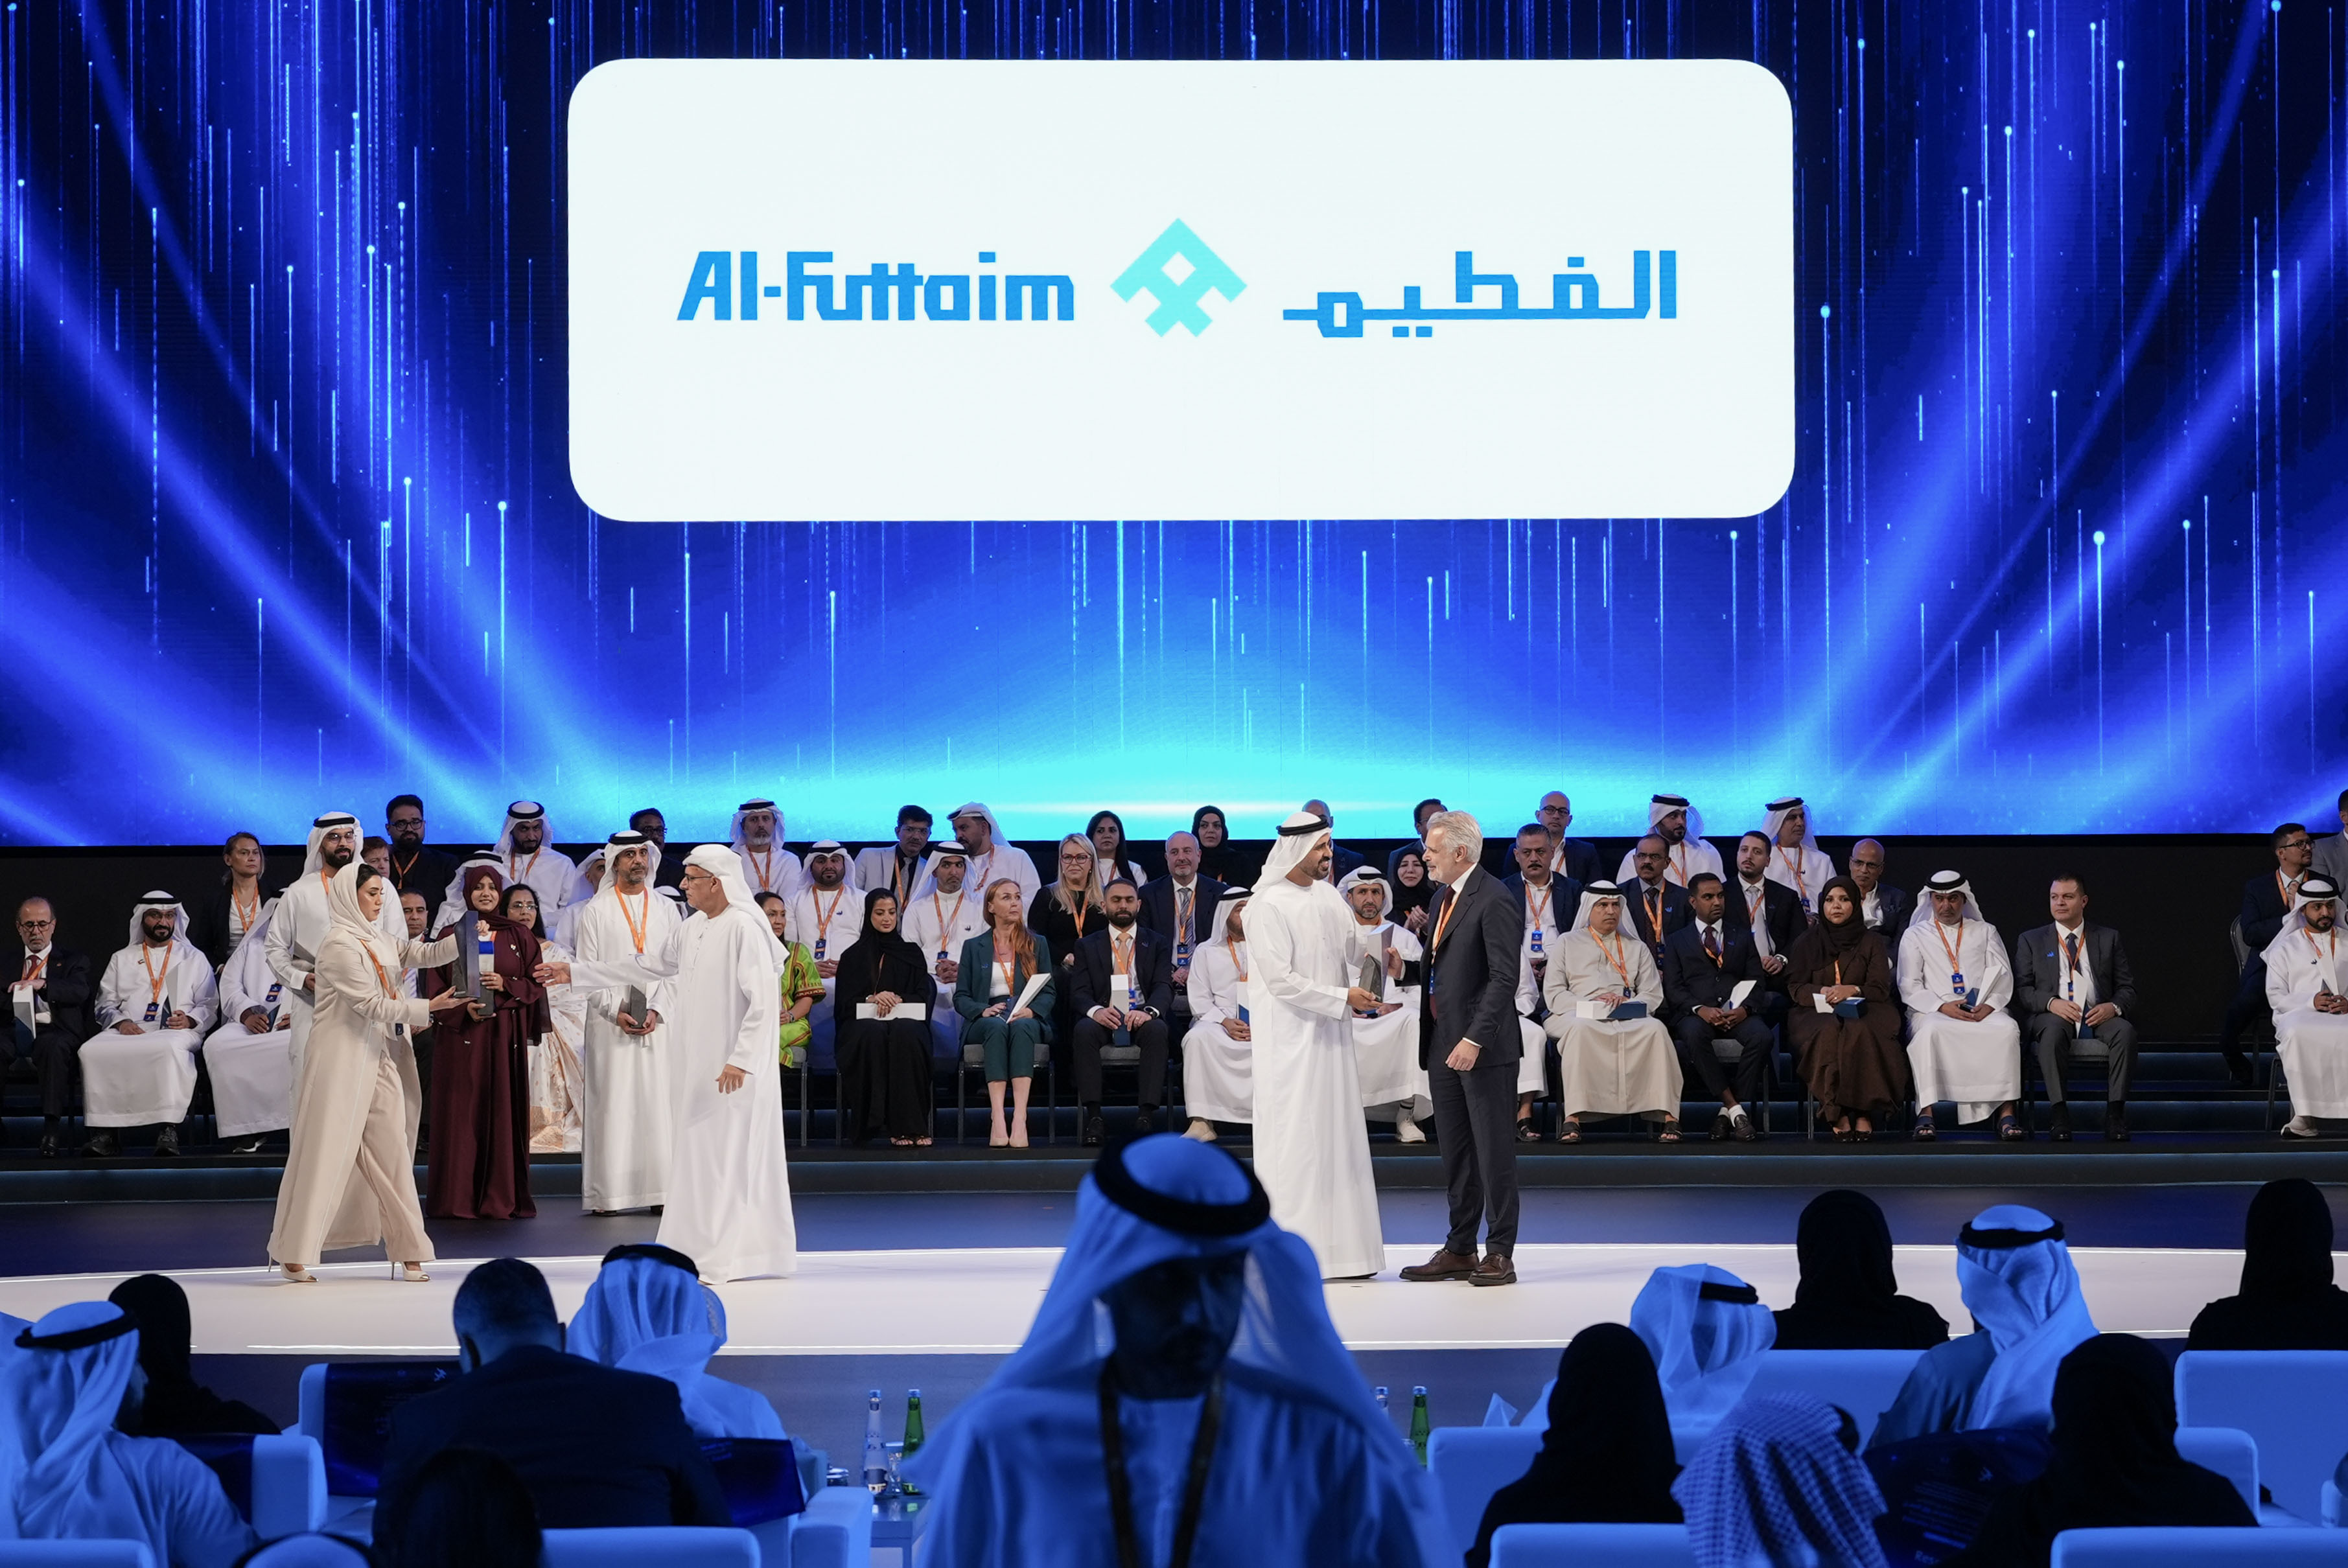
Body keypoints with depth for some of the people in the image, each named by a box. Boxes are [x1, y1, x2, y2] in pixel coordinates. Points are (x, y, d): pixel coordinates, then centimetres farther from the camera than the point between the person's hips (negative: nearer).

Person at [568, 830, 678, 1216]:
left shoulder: (667, 910, 11)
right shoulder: (595, 911, 6)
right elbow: (588, 970, 2)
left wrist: (656, 1011, -7)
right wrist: (615, 1012, -10)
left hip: (658, 1023, 2)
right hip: (609, 1024, -2)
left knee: (659, 1103, -2)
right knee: (610, 1104, -5)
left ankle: (661, 1190, -1)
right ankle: (606, 1194, -4)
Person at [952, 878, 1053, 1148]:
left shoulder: (1037, 945, 19)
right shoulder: (973, 947, 17)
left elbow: (1049, 991, 9)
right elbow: (960, 997, 10)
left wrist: (1031, 1010, -13)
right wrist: (983, 1011, -12)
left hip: (1028, 1021, 0)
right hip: (985, 1023, 0)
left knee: (1021, 1027, -37)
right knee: (997, 1027, -37)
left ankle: (1020, 1118, -53)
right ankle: (997, 1119, -51)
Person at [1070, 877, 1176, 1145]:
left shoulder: (1156, 943, 17)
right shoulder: (1087, 946, 17)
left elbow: (1164, 987, 1)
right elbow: (1079, 992, 3)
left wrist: (1149, 1011, -23)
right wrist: (1096, 1011, -22)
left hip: (1142, 1019, 0)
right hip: (1103, 1020, 0)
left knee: (1157, 1029, -36)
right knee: (1084, 1029, -35)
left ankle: (1146, 1115, -39)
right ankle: (1093, 1116, -37)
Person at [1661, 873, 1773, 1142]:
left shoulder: (1742, 939, 24)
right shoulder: (1678, 941, 18)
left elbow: (1758, 981, 13)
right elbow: (1672, 988, 6)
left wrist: (1745, 1009, -11)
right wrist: (1700, 1009, -15)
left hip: (1737, 1013, 2)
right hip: (1695, 1014, -2)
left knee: (1763, 1036, -33)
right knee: (1694, 1034, -39)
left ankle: (1726, 1112, -25)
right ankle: (1734, 1107, -33)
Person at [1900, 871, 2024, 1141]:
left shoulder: (1985, 932, 21)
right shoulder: (1915, 936, 15)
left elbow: (2002, 977, 10)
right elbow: (1909, 986, 5)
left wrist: (1989, 1006, -10)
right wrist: (1942, 1007, -12)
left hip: (1983, 1010, 1)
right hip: (1934, 1012, -1)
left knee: (2007, 1028, -32)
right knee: (1930, 1031, -37)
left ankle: (2006, 1112, -33)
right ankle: (1926, 1114, -40)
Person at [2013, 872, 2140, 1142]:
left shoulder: (2108, 938, 18)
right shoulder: (2031, 941, 16)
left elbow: (2128, 988, 13)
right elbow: (2022, 989, 6)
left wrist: (2114, 1007, -11)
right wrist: (2051, 1002, -16)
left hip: (2098, 1016, 1)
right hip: (2053, 1015, -1)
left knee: (2125, 1030, -33)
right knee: (2052, 1031, -38)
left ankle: (2115, 1114, -33)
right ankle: (2059, 1116, -36)